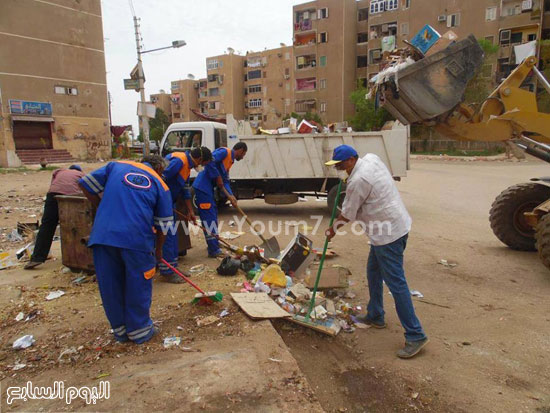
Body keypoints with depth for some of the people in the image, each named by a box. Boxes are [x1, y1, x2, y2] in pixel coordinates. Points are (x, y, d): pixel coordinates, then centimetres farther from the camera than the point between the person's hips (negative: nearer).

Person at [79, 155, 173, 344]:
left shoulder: (116, 165, 17)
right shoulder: (160, 184, 13)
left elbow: (86, 184, 14)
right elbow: (162, 225, 14)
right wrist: (158, 250, 28)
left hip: (102, 235, 3)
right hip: (137, 238, -2)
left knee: (109, 284, 17)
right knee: (138, 285, 15)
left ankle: (120, 329, 33)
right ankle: (139, 329, 28)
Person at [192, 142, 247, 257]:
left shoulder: (230, 161, 19)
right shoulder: (224, 152, -10)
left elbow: (225, 181, 15)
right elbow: (209, 162, -25)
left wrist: (231, 196, 1)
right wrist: (217, 178, -15)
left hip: (208, 188, 10)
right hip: (203, 187, -10)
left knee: (213, 215, 20)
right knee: (209, 218, -8)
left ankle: (214, 243, 35)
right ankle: (214, 250, -3)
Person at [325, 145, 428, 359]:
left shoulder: (358, 181, -21)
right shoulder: (371, 158, 7)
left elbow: (347, 215, -11)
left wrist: (333, 229, 5)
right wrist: (348, 180, 19)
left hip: (388, 233, -11)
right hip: (396, 225, 11)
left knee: (396, 283, -7)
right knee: (373, 272, 21)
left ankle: (415, 336, 0)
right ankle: (375, 316, 35)